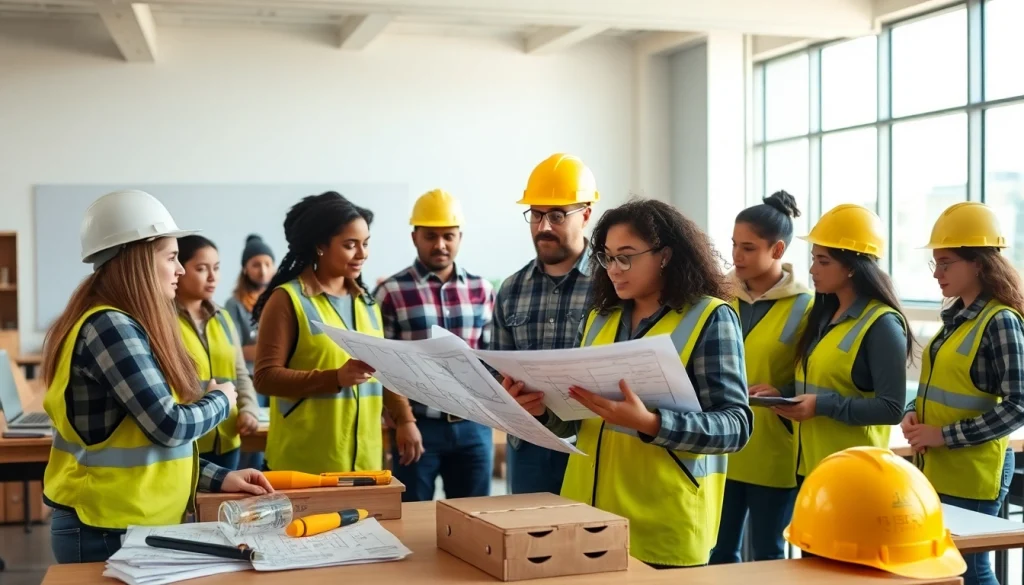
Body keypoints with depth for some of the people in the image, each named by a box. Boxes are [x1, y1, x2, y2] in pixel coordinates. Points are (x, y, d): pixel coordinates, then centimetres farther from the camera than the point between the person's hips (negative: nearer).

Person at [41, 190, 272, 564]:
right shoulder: (109, 327, -19)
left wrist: (218, 478, 5)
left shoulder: (124, 326, 11)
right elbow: (170, 427, -21)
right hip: (108, 532, -9)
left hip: (132, 524, 9)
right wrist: (221, 399, -3)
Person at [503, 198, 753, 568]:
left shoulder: (710, 318, -7)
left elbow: (736, 425, -14)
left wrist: (649, 424, -28)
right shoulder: (600, 317, 10)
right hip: (588, 511, 5)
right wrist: (542, 409, -7)